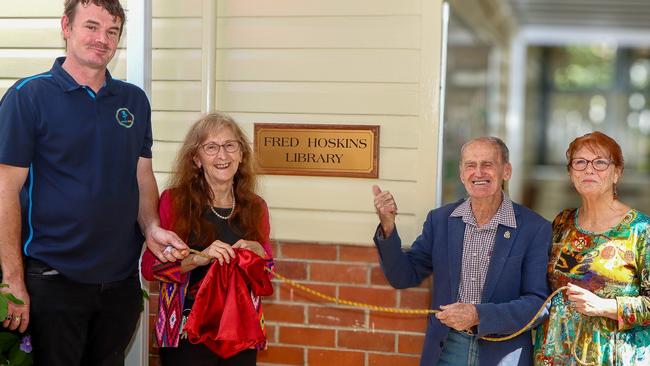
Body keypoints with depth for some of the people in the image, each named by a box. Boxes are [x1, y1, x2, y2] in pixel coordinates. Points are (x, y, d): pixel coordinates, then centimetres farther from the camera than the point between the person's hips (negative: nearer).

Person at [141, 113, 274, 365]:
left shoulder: (255, 207, 4)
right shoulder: (174, 200, -5)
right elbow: (149, 267, -8)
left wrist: (258, 253, -8)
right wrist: (198, 258, -22)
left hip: (243, 333, 4)